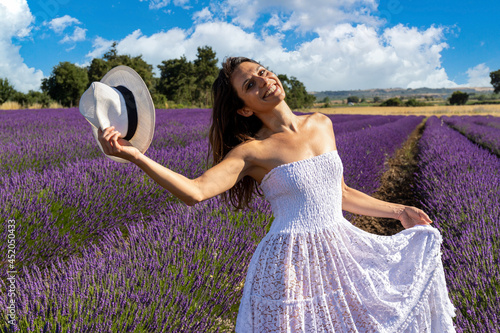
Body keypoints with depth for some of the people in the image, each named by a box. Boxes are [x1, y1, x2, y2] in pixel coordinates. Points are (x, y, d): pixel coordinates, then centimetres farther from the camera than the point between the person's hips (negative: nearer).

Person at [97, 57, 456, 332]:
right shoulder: (252, 151, -11)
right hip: (291, 265, -5)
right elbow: (195, 191, -25)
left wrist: (397, 210, 20)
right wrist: (134, 155, -37)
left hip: (341, 254, 6)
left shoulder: (321, 125, 5)